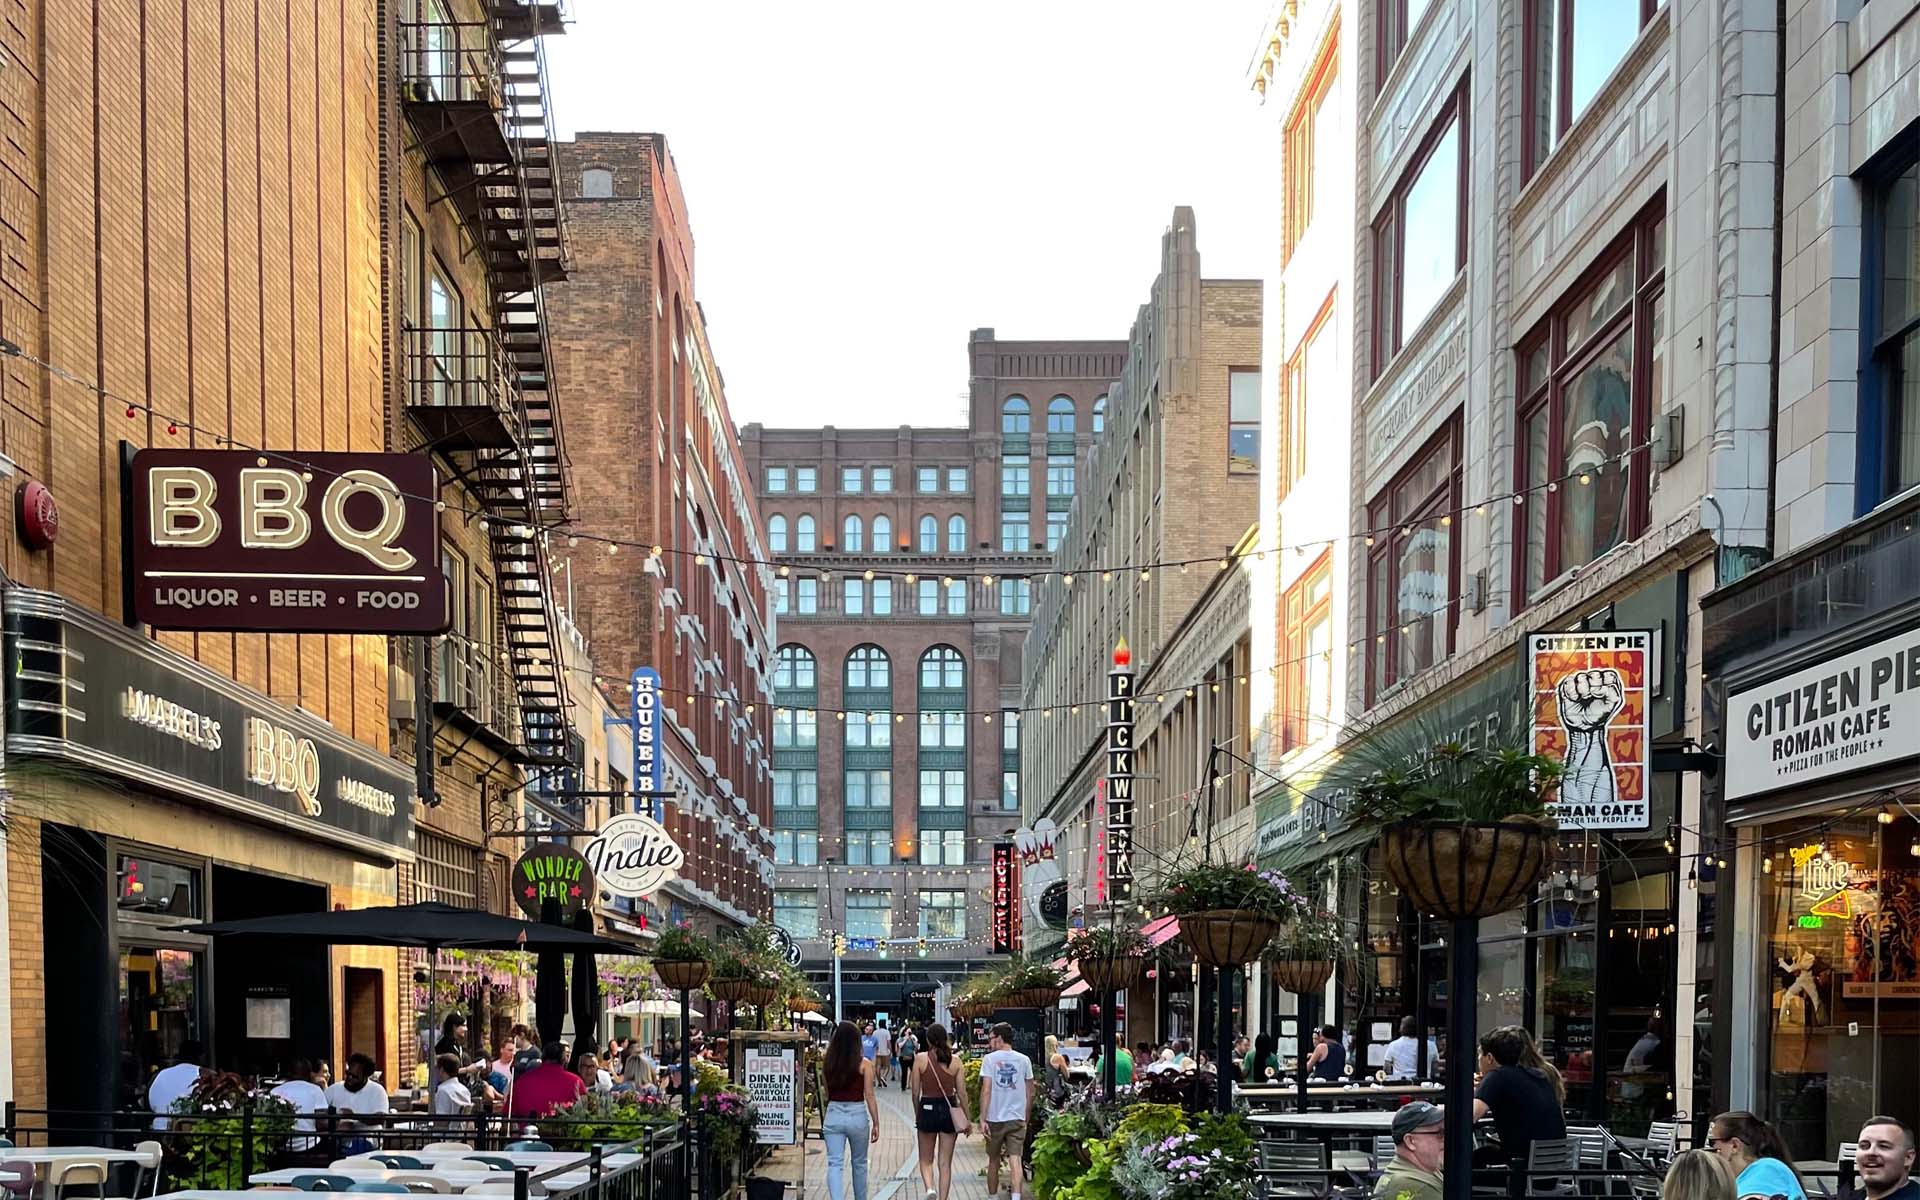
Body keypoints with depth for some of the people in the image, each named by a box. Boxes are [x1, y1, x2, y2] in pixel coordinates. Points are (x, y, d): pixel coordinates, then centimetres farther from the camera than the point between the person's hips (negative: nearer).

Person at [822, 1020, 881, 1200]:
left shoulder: (827, 1064, 0)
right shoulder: (864, 1064, -8)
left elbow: (825, 1094, 6)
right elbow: (869, 1096, -8)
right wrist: (876, 1123, -3)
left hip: (833, 1115, 1)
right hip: (857, 1115, -1)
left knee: (834, 1164, -2)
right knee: (859, 1164, 18)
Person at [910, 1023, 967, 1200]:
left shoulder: (921, 1059, -7)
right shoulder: (955, 1061, -4)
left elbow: (916, 1092, -4)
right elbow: (961, 1093, -1)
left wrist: (917, 1116, 10)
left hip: (928, 1109, -1)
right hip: (949, 1110, 1)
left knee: (926, 1160, 15)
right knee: (946, 1163, 10)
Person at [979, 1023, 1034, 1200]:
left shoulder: (990, 1059, -5)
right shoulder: (1024, 1060, 4)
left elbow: (986, 1091, -11)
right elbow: (1030, 1094, 7)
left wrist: (982, 1119, -10)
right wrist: (1026, 1119, 17)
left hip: (995, 1118, -1)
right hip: (1017, 1119, 1)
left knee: (993, 1160, 14)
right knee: (1015, 1159, -5)